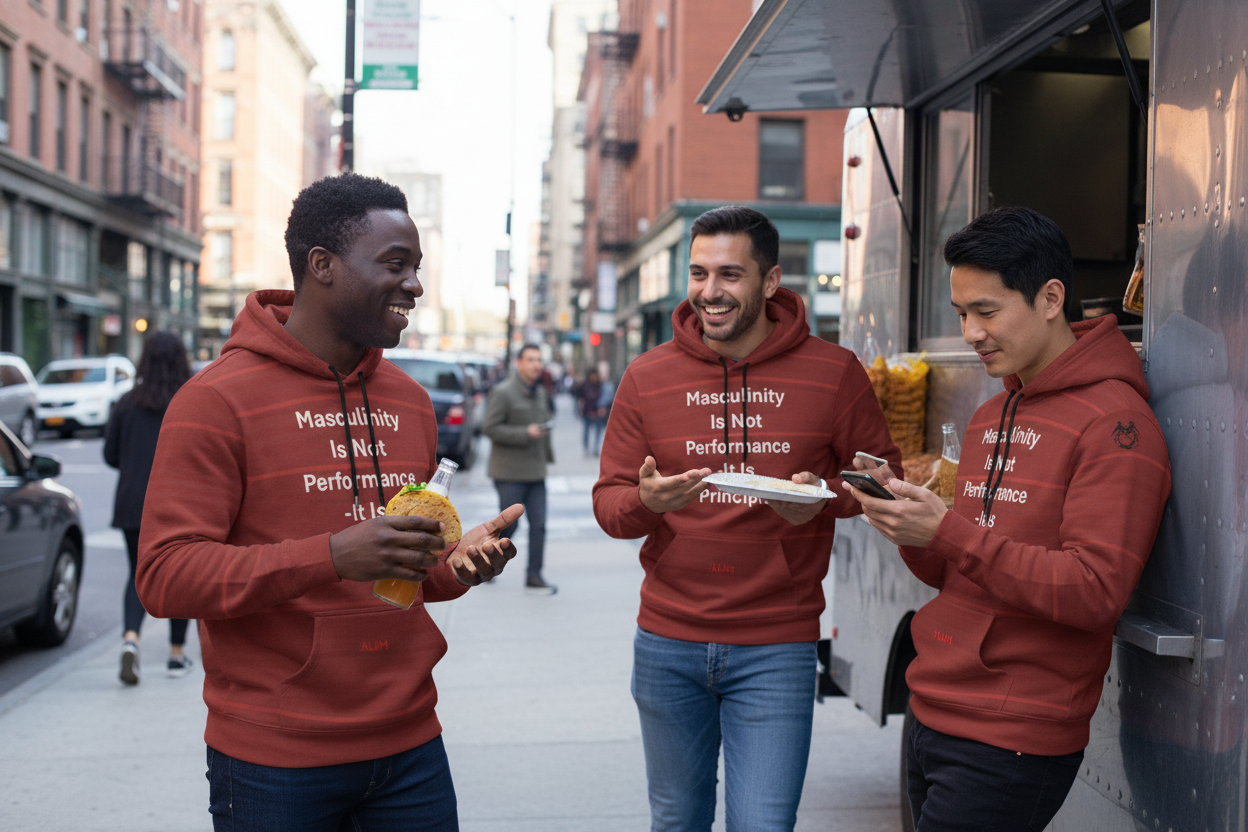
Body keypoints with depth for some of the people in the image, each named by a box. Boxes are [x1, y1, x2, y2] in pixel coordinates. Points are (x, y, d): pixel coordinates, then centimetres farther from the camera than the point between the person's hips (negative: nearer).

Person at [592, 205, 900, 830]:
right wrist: (646, 501, -20)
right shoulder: (647, 376, 1)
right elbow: (608, 502, 3)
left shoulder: (833, 373, -4)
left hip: (775, 648, -2)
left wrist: (823, 498, -15)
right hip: (667, 643, 3)